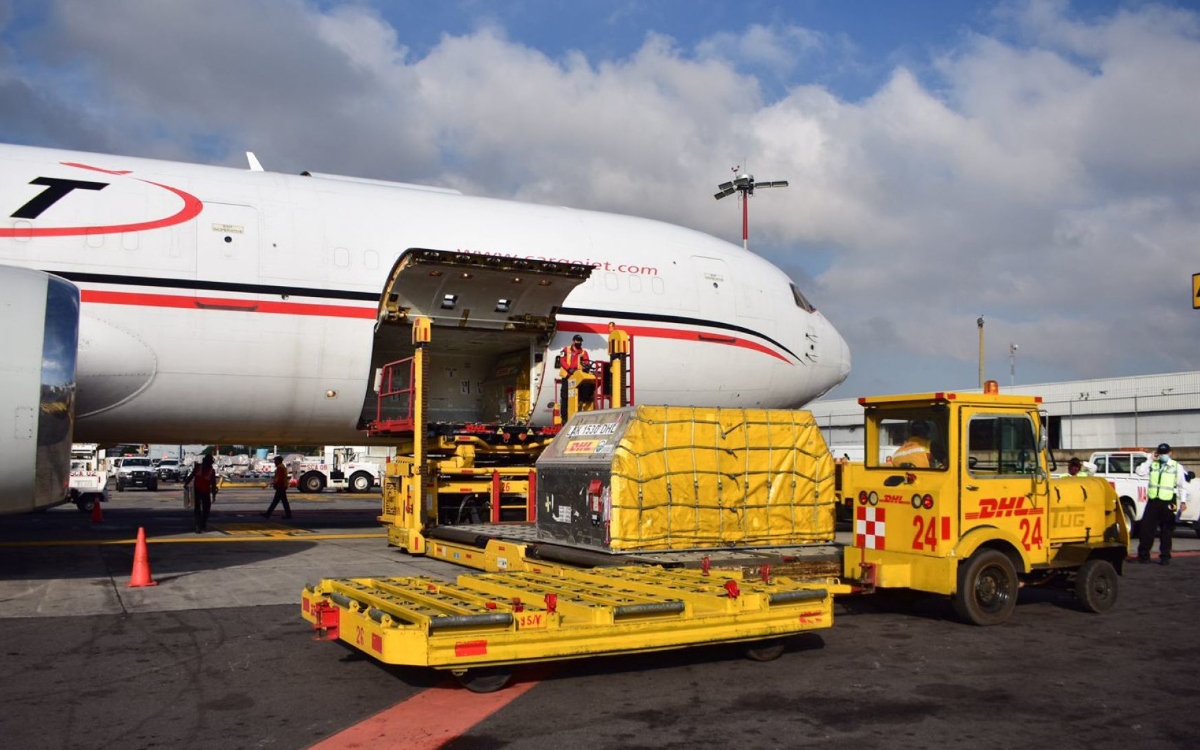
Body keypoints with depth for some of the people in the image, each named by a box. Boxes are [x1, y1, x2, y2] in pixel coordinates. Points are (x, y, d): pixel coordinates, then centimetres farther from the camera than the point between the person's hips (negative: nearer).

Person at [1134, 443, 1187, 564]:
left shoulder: (1176, 466, 4)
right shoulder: (1153, 465, 10)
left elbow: (1182, 485, 3)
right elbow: (1140, 472, -3)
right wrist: (1150, 460, -3)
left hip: (1168, 503, -2)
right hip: (1152, 501, 2)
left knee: (1166, 531, 5)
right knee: (1146, 528, 0)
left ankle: (1165, 557, 12)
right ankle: (1143, 554, 7)